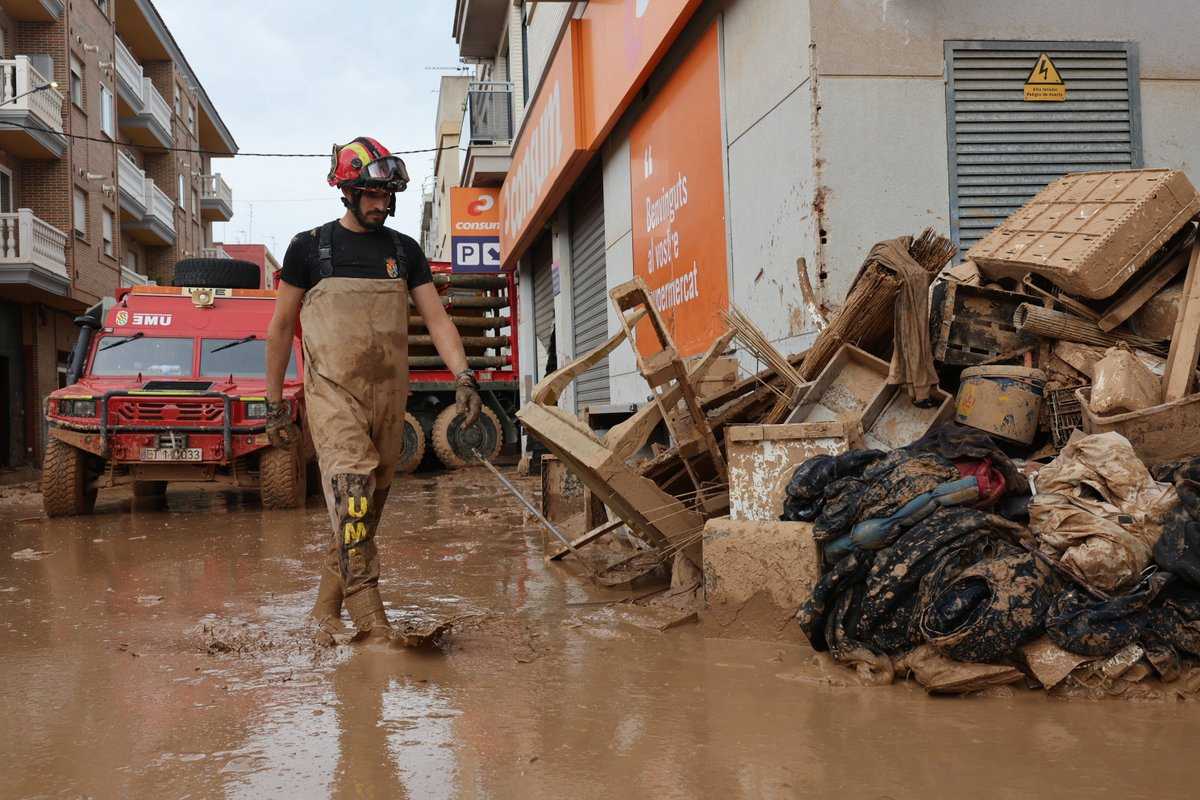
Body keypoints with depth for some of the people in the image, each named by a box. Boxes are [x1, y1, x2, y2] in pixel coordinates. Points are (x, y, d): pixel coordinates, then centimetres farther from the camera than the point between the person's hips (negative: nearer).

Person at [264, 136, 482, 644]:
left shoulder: (404, 251, 11)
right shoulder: (309, 247, 3)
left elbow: (436, 318, 6)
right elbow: (281, 327, 7)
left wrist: (464, 378, -10)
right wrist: (275, 403, 5)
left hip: (388, 395, 4)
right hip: (332, 392, -4)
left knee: (367, 508, 8)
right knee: (352, 487, -23)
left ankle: (327, 609, 23)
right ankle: (368, 614, -24)